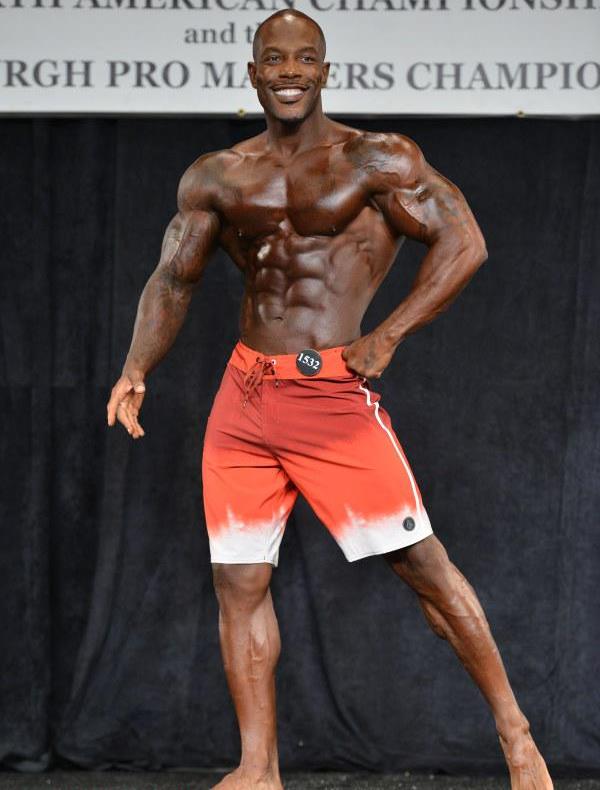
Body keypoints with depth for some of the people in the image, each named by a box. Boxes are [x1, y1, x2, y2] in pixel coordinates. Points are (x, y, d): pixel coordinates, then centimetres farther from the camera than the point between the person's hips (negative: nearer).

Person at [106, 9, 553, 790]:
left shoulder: (377, 160, -1)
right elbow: (173, 279, 14)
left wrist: (389, 335, -14)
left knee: (420, 562, -5)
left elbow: (464, 242, -7)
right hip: (244, 395, 5)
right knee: (238, 581, 3)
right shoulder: (218, 176, 11)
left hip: (334, 394, -5)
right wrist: (137, 367, -2)